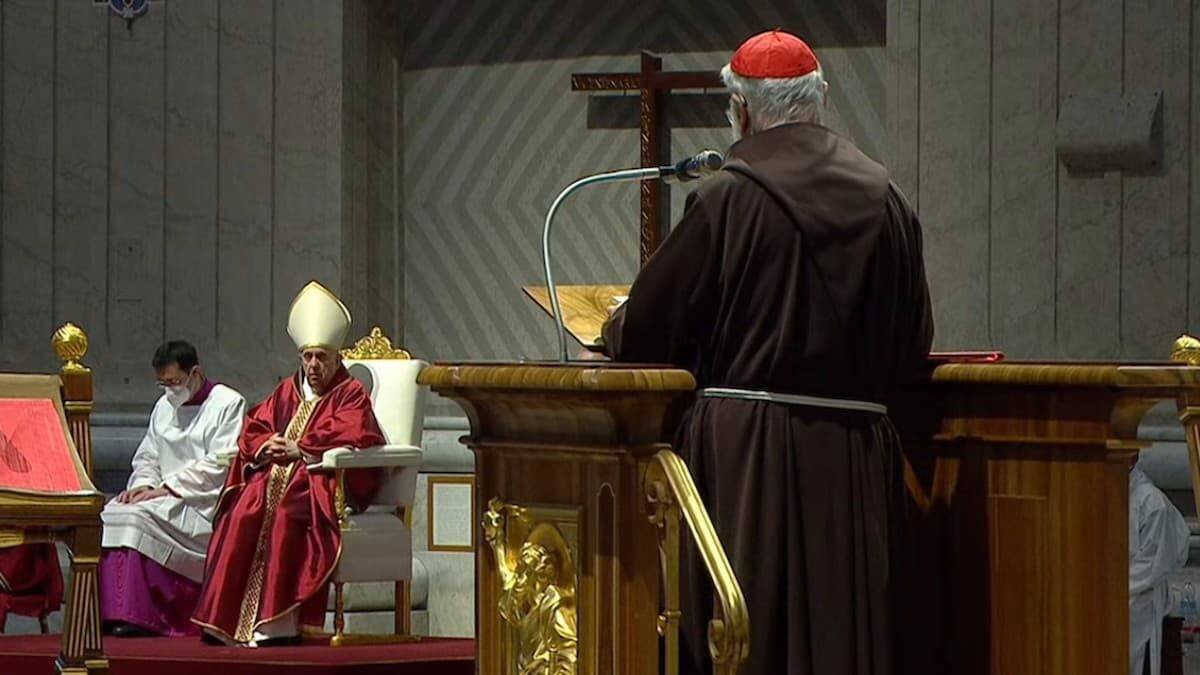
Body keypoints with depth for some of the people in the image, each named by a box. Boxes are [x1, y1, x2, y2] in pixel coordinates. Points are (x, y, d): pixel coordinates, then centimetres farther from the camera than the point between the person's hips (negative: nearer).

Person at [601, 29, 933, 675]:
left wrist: (612, 328, 19)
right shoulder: (883, 198, 5)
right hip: (856, 450, 4)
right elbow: (914, 338, 13)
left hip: (750, 448, -4)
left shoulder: (728, 199, -9)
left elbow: (649, 325, -3)